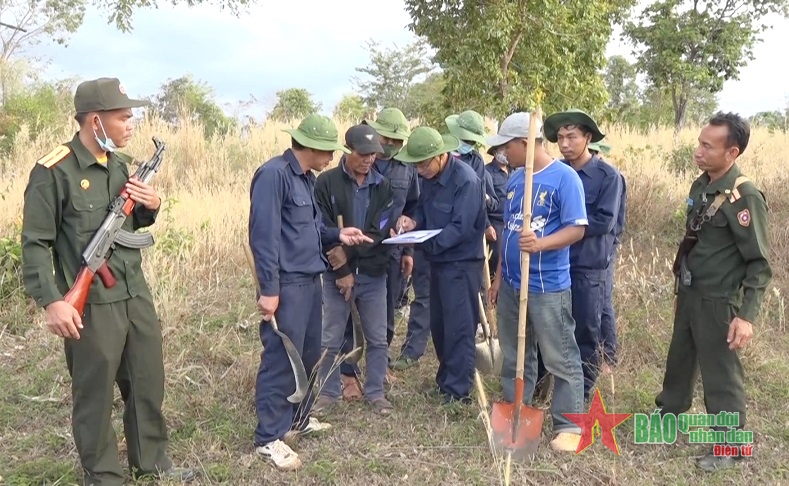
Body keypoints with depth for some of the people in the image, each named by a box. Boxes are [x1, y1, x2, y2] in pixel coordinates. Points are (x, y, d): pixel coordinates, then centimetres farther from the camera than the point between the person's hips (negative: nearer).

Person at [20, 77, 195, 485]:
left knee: (149, 383, 17)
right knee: (94, 395, 8)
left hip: (136, 294, 7)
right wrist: (51, 301, -22)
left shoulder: (119, 164, 9)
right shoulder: (53, 172, -14)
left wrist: (150, 206, 0)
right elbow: (35, 243, -14)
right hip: (91, 305, -7)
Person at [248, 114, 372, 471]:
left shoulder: (307, 178, 14)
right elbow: (264, 235, -20)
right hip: (286, 286, -10)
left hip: (310, 281, 10)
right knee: (281, 361, -3)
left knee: (309, 356, 18)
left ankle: (297, 419, 34)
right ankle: (269, 438, 9)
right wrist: (269, 289, -22)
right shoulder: (273, 175, -16)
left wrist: (337, 235, 3)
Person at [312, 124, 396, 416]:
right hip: (336, 274, -2)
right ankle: (328, 392, 24)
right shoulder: (326, 182, -5)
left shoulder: (382, 185, 3)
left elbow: (382, 230, -7)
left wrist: (349, 252, -18)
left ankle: (375, 392, 25)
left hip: (373, 274, 2)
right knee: (331, 340, 8)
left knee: (378, 339, 9)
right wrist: (342, 271, -12)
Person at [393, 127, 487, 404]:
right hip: (439, 261, 9)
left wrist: (427, 244, -31)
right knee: (438, 324, 16)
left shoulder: (465, 180, -21)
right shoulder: (429, 178, 5)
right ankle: (446, 379, 31)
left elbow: (461, 227, -26)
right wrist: (413, 222, -7)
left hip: (462, 263, -8)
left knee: (459, 328, -2)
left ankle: (459, 391, 8)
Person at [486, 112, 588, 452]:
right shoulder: (514, 179, 10)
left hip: (548, 287, -7)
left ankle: (568, 425, 14)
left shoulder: (564, 177, -11)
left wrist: (540, 244, -32)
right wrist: (498, 277, 16)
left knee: (561, 359, 3)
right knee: (514, 356, 17)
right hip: (512, 284, 7)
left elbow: (577, 229, -16)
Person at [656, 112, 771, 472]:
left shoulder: (745, 198, -19)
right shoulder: (700, 186, 5)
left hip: (718, 302, -8)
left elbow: (760, 264, -18)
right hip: (689, 295, 8)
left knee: (720, 376, 5)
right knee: (679, 363, 22)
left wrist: (747, 315, -24)